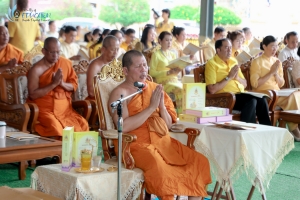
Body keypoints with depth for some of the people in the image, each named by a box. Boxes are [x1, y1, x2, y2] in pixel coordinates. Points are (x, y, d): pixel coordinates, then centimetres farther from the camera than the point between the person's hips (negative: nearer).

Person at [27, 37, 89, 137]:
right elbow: (33, 95, -13)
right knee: (55, 129, -33)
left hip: (64, 108, 4)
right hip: (43, 108, -4)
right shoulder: (36, 69, -8)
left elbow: (74, 85, 11)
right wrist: (53, 84, -18)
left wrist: (62, 83, -11)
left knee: (82, 125, -20)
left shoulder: (66, 63, 6)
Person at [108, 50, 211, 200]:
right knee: (160, 167, -35)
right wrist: (151, 107, -15)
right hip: (135, 144, -6)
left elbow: (168, 125, 13)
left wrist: (162, 105, -6)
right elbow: (123, 127, -19)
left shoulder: (154, 87, 13)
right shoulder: (119, 93, -3)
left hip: (163, 141, 6)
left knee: (199, 161, -12)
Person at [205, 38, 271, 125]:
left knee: (261, 100, -22)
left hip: (241, 95, 7)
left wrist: (237, 77, 1)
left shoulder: (233, 61, 20)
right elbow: (212, 90, -13)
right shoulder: (212, 64, -1)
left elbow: (245, 84, 23)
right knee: (251, 101, -31)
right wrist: (229, 77, -10)